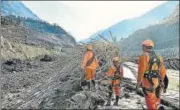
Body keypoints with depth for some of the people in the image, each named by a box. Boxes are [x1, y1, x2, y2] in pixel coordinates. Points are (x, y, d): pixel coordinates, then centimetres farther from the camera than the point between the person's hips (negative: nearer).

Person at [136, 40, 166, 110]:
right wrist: (160, 81, 23)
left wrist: (138, 82, -9)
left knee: (150, 102, -1)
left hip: (148, 82, -7)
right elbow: (163, 71, 13)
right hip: (156, 82, 7)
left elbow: (141, 71, -16)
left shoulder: (143, 56, -10)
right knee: (155, 100, 18)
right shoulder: (158, 57, 11)